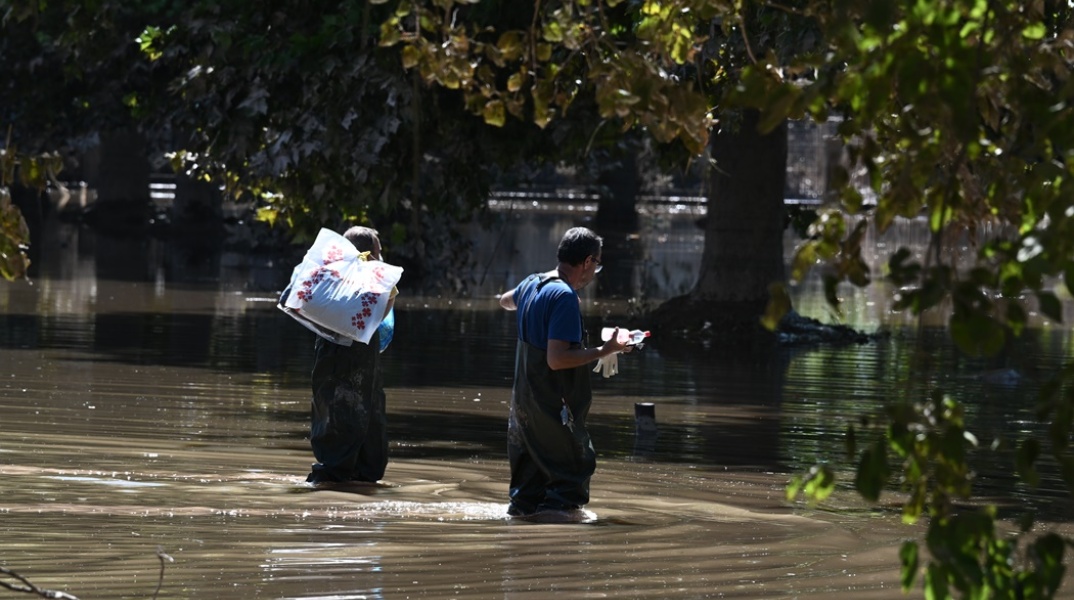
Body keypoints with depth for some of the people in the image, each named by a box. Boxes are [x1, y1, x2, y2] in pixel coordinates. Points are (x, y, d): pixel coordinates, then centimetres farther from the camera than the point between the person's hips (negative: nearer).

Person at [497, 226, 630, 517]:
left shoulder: (531, 284, 7)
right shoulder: (565, 298, -20)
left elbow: (505, 301, 32)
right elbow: (556, 359, -25)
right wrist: (604, 351, -18)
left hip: (524, 401, 9)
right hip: (555, 404, -9)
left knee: (529, 475, 17)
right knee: (575, 471, -3)